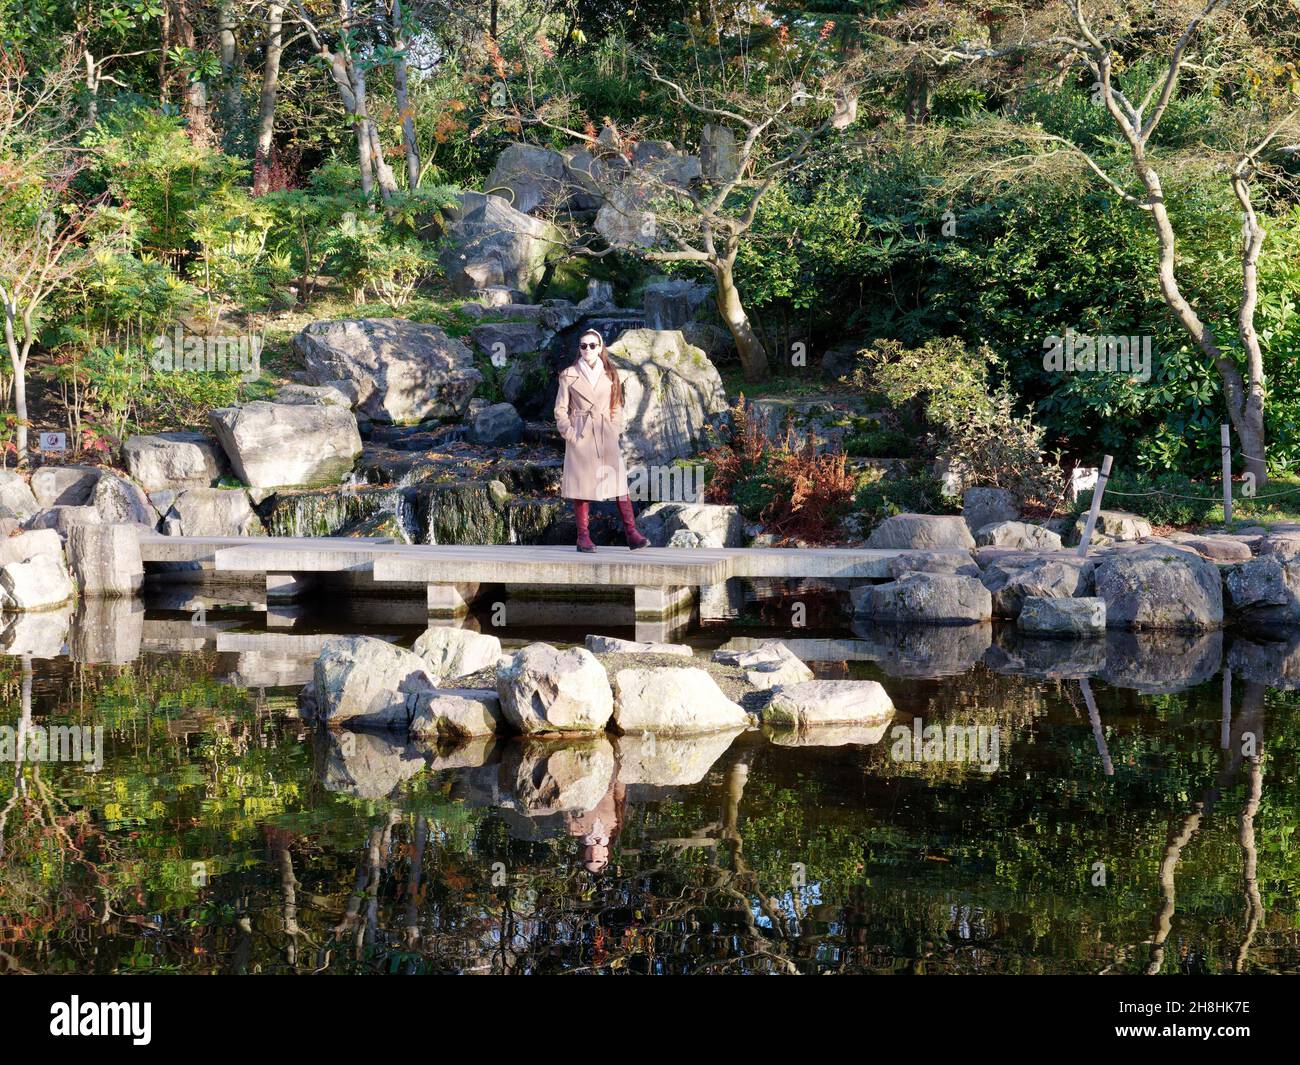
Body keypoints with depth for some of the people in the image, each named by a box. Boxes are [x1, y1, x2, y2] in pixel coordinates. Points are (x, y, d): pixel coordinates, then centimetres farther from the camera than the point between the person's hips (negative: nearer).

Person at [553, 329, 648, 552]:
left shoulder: (609, 375, 11)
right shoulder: (569, 375, 5)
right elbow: (560, 410, 5)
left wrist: (616, 430, 5)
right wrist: (569, 434, -5)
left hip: (606, 436, 2)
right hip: (581, 437, -2)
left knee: (619, 481, -8)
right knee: (582, 485, -3)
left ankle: (632, 533, -11)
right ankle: (583, 537, 2)